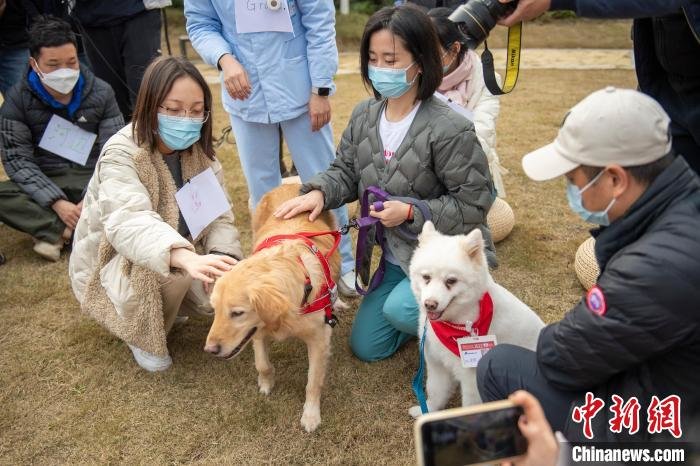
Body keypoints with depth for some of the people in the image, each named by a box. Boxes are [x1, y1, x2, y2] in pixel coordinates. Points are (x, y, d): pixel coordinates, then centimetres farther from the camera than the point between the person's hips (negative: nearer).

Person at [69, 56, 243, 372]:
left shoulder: (199, 152, -7)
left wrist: (223, 258, -34)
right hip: (114, 263, -5)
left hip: (181, 254, 6)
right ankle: (144, 337, -5)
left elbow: (218, 217, -11)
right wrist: (187, 258, -62)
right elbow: (129, 222, -44)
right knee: (163, 268, -36)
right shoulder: (121, 154, -26)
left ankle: (169, 304, 14)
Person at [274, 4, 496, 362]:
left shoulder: (449, 129, -24)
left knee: (400, 309, -34)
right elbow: (346, 173, 3)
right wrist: (319, 192, -19)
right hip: (398, 256, 7)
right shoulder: (363, 116, -4)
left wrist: (411, 212, -26)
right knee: (366, 347, 11)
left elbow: (473, 203, -19)